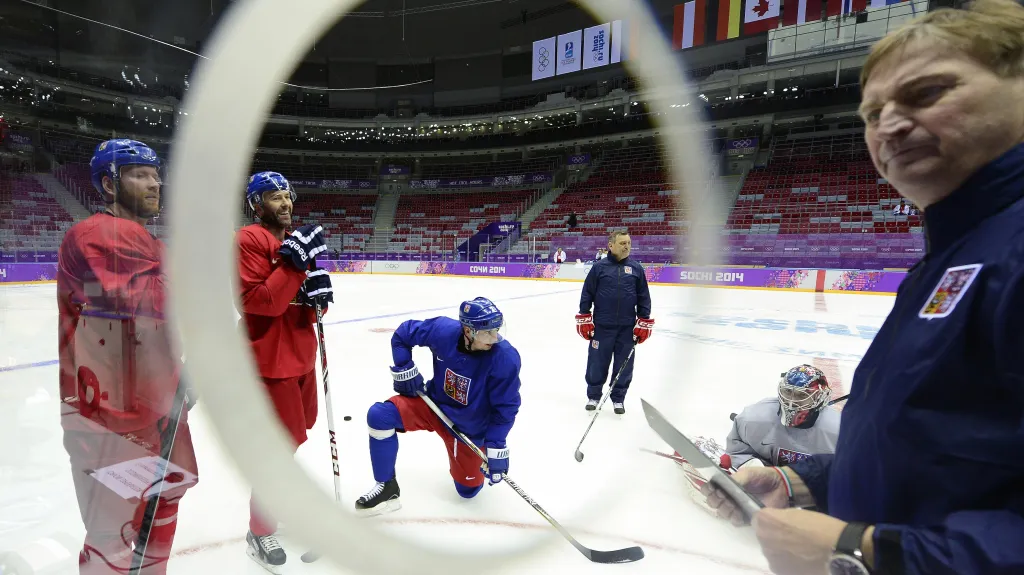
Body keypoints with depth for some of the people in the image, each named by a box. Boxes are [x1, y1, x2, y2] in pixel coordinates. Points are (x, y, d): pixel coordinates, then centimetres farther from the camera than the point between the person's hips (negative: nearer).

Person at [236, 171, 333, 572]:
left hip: (301, 353, 9)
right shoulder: (249, 240, -14)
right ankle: (261, 531, 16)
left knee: (300, 426, 23)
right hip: (270, 357, -9)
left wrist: (317, 291, -7)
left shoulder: (295, 239, 13)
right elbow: (259, 302, -24)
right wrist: (294, 261, -30)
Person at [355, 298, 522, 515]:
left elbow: (505, 407, -18)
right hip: (433, 405, 2)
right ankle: (387, 488, -2)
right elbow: (403, 334, -5)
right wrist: (404, 371, -9)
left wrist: (496, 448, -18)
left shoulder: (506, 358, -28)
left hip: (468, 429, -1)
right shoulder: (444, 330, -24)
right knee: (379, 415, -19)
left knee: (468, 490, 6)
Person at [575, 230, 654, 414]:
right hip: (601, 326, -2)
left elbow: (644, 297, 8)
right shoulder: (599, 267, -2)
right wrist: (584, 319, -1)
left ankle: (618, 398, 26)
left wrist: (644, 323, 4)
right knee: (597, 364, 7)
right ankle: (593, 396, 25)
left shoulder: (636, 268, 4)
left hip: (627, 328, 2)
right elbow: (587, 294, 1)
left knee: (624, 365, 9)